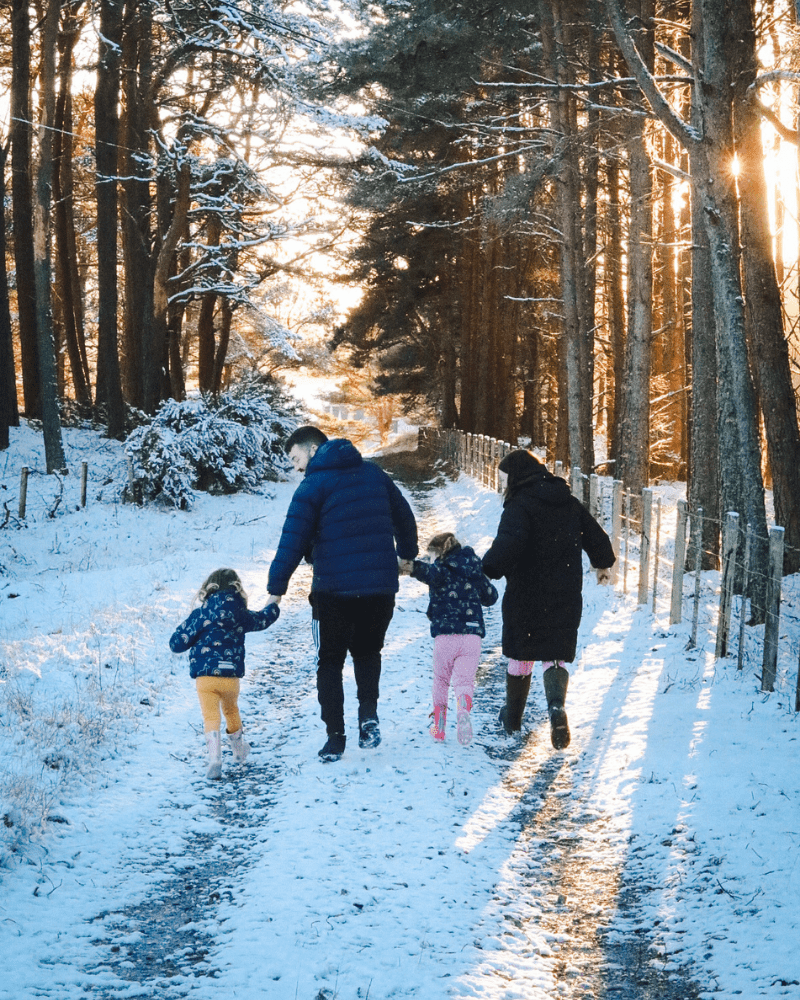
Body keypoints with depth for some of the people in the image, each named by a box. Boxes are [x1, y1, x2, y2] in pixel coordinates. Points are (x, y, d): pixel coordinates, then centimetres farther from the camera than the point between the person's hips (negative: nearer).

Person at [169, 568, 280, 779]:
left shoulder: (200, 615, -3)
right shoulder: (241, 615, 5)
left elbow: (177, 643, -4)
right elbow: (261, 620, 27)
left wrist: (184, 628, 19)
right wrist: (273, 608, 50)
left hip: (205, 677, -3)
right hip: (231, 677, 3)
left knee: (211, 717, -5)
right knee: (231, 709, 27)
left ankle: (214, 756, -26)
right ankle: (239, 749, 45)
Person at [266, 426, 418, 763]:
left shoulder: (314, 485, -6)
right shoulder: (373, 473, 10)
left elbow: (293, 540, -11)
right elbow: (404, 516, 20)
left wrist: (276, 588, -8)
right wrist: (407, 553, 35)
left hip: (334, 588, -4)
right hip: (381, 586, 4)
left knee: (331, 660, 10)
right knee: (367, 651, 22)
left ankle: (335, 737, 5)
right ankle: (368, 712, -2)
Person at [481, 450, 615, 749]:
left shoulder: (519, 506, -12)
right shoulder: (569, 503, 8)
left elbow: (508, 543, -30)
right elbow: (596, 536, 17)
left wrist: (487, 571, -29)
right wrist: (603, 564, 35)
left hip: (525, 596, -4)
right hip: (565, 597, 4)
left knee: (520, 654, 13)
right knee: (555, 656, 7)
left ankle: (513, 718, 27)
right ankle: (557, 705, -22)